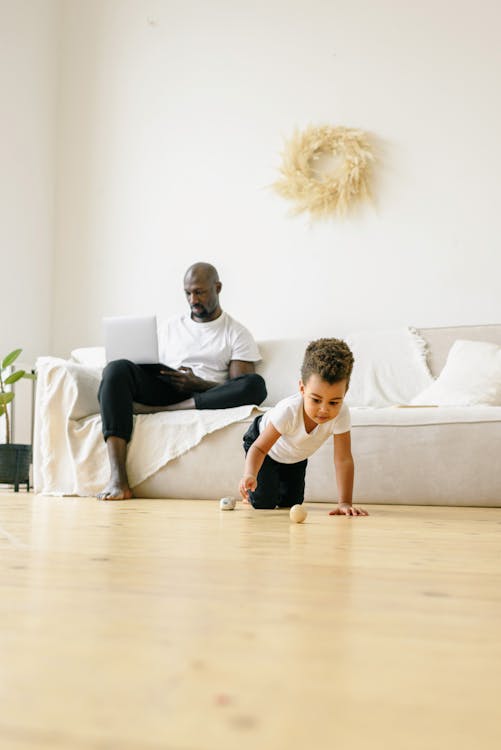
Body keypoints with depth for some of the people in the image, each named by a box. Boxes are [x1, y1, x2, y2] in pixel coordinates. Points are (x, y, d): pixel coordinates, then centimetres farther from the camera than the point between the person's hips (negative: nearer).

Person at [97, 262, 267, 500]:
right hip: (163, 390, 3)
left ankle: (157, 411, -31)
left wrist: (198, 384, -15)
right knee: (118, 369, -27)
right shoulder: (170, 327, 24)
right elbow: (152, 370, 21)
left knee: (256, 385, -31)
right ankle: (117, 478, -38)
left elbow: (241, 388, 1)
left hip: (205, 399, -2)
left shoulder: (237, 333, 13)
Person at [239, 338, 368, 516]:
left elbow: (343, 459, -32)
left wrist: (345, 503, -37)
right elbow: (259, 448, -37)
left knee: (291, 503, 10)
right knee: (264, 503, -11)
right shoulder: (289, 411, -44)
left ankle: (276, 483, 41)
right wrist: (249, 475, -56)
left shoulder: (341, 414, -37)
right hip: (263, 438, -4)